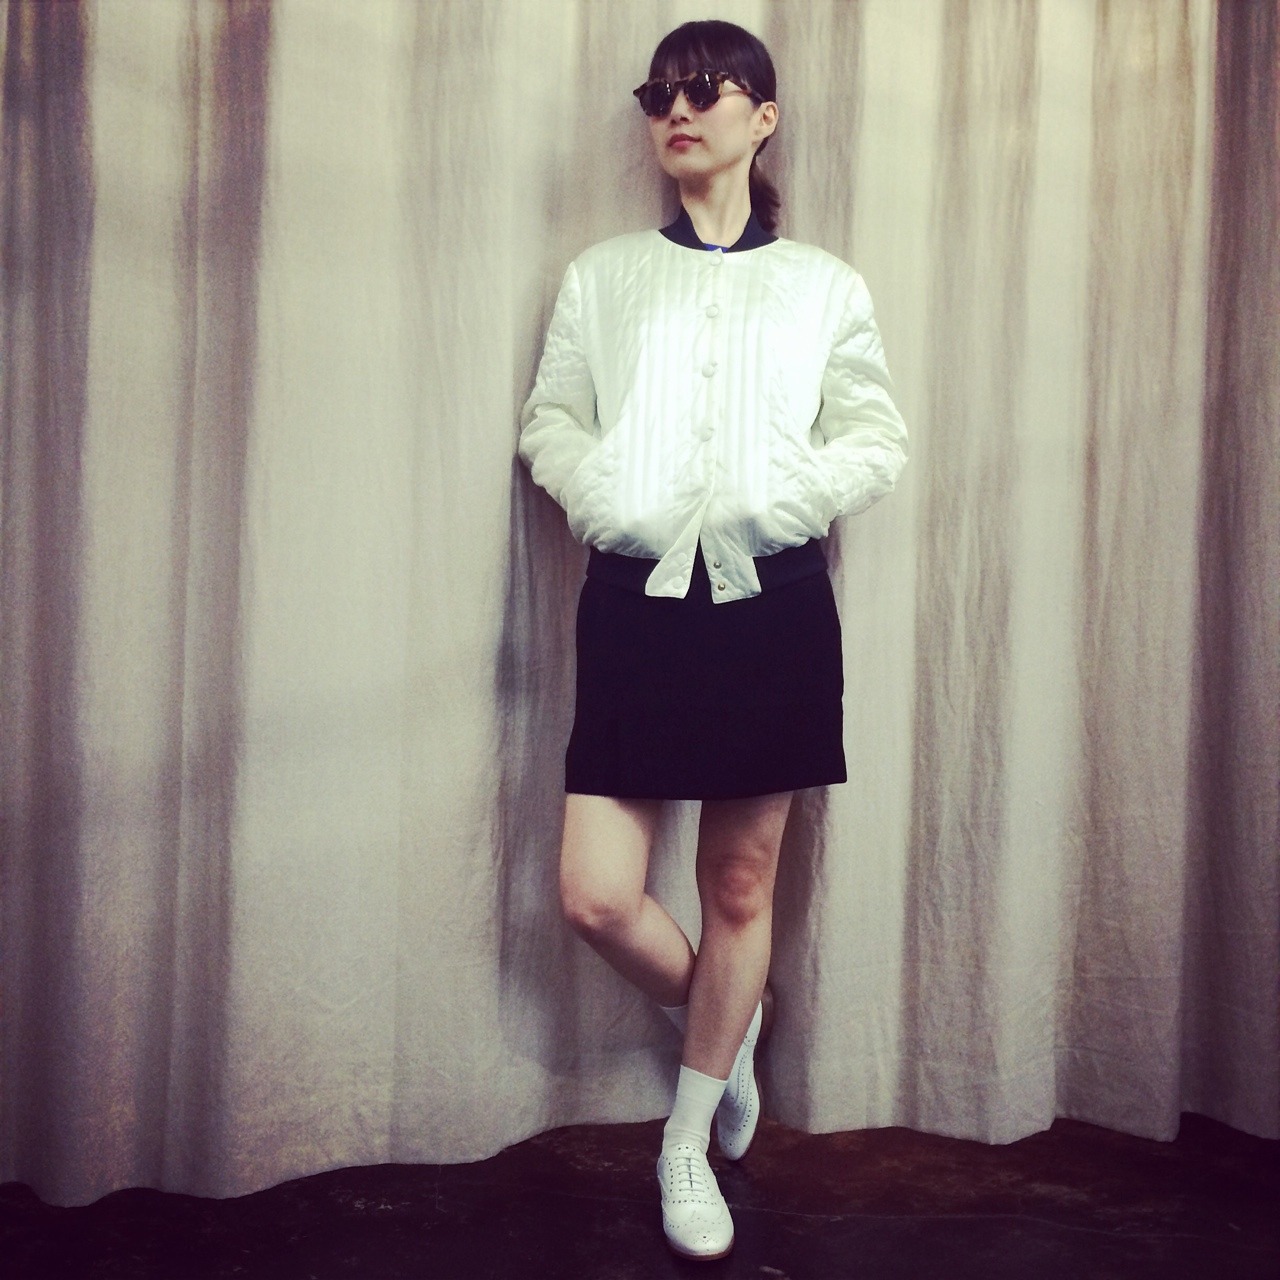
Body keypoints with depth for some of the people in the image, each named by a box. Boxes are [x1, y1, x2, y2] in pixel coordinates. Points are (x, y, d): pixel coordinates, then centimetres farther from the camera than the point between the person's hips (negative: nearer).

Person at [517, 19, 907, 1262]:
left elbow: (878, 438, 7)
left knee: (741, 887, 7)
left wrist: (792, 494, -12)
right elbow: (548, 420, 11)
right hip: (635, 597, 1)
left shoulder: (823, 286, 9)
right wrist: (600, 489, -9)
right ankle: (725, 1022, 29)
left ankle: (690, 1148, 28)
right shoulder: (601, 275, 12)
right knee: (596, 894, -5)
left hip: (770, 598, 0)